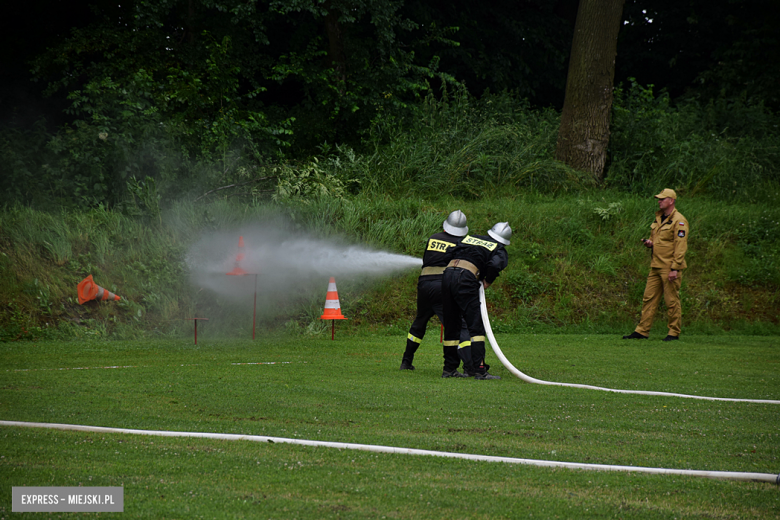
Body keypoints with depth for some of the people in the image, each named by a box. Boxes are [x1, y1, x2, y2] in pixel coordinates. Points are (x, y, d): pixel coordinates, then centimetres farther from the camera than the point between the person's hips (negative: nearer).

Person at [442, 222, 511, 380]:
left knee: (451, 325, 12)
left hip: (447, 274, 6)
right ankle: (479, 369, -10)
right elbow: (495, 264, -11)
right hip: (465, 280, -6)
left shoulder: (471, 238, 28)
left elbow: (452, 253, 24)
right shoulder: (500, 251, 11)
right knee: (476, 326, -3)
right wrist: (488, 281, 4)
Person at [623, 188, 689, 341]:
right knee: (649, 298, 7)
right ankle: (642, 331, 9)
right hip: (656, 266, 8)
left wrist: (675, 268, -21)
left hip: (670, 268, -8)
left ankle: (674, 332, 6)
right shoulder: (658, 218, 16)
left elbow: (681, 247, -16)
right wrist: (650, 243, 4)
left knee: (672, 300, -2)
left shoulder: (678, 221, -11)